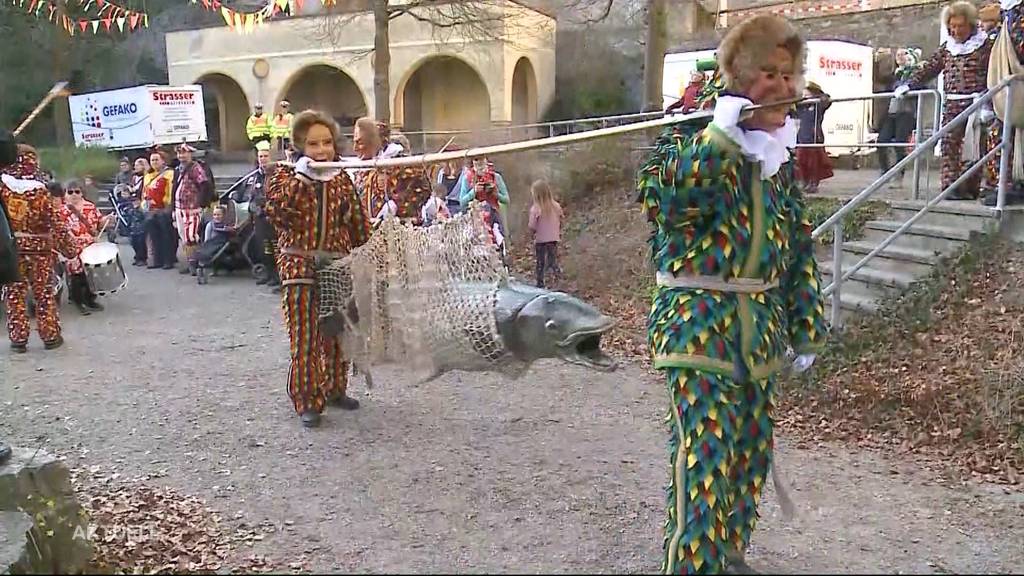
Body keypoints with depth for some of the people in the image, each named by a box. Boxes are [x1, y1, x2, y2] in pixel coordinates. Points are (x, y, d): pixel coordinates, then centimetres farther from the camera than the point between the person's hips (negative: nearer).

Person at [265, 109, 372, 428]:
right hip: (300, 265, -3)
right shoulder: (287, 176, -2)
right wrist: (299, 180, -23)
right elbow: (276, 214, -17)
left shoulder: (342, 180, 8)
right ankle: (307, 401, 8)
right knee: (304, 338, -2)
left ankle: (335, 389, 29)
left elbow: (358, 222, 12)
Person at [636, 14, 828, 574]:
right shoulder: (693, 131, -6)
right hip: (698, 323, -7)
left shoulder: (781, 150, 13)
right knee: (704, 462, -12)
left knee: (749, 455, 15)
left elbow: (797, 244, 18)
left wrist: (805, 328, 17)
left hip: (760, 327, 7)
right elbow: (656, 196, -24)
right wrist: (719, 138, -28)